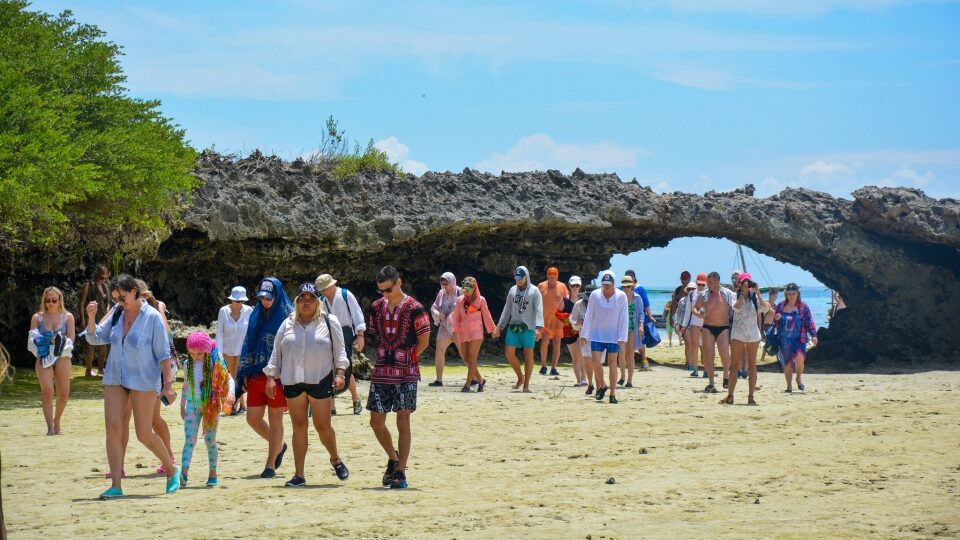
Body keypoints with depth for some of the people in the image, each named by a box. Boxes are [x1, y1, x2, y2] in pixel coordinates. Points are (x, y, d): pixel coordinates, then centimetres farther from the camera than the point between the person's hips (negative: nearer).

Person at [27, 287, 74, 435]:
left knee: (63, 393, 0)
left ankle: (57, 421, 24)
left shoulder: (67, 317, 7)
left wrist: (59, 341, -15)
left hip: (62, 357, 1)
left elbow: (71, 339, 2)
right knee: (47, 392, -16)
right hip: (43, 357, -1)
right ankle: (50, 426, -15)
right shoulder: (37, 317, 7)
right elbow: (32, 340, 3)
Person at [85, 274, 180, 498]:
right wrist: (91, 317, -8)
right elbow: (95, 338, 10)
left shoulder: (152, 317, -10)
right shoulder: (117, 314, 4)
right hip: (115, 379, 5)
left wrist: (168, 384, -13)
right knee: (113, 429, -6)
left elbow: (163, 353, -10)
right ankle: (116, 486, -3)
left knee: (144, 434, 0)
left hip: (144, 381, -5)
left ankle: (172, 470, 25)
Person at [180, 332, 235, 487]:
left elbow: (229, 378, -10)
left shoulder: (215, 363, -7)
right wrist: (182, 406, 22)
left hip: (211, 406, -2)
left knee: (210, 440, 3)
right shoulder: (188, 364, 4)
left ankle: (213, 473, 16)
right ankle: (184, 473, -21)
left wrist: (231, 393, -29)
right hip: (192, 405, 2)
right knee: (189, 439, -10)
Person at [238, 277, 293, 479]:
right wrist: (244, 373, 9)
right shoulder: (256, 315, 13)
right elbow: (248, 345, 15)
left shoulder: (287, 316, -4)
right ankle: (279, 446, 30)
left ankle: (270, 465, 8)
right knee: (253, 418, 5)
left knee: (275, 420, 0)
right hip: (256, 376, 6)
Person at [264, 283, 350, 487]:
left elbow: (339, 351, 4)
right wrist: (271, 377, 6)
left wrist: (339, 373, -8)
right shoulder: (288, 324, 13)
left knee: (323, 426, -3)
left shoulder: (329, 322, 6)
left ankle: (335, 459, 25)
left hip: (320, 381, -2)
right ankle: (299, 475, 4)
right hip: (293, 382, 3)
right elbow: (276, 353, 13)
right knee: (299, 426, 3)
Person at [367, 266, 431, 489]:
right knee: (376, 422, 5)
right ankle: (393, 459, 28)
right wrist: (385, 358, 11)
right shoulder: (377, 307, 8)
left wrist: (407, 358, 0)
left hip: (406, 373, -5)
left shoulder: (414, 308, -8)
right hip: (381, 372, 5)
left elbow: (423, 341, -3)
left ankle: (400, 472, -1)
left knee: (403, 421, -6)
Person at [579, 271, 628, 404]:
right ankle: (602, 386, 19)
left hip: (613, 336, -1)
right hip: (597, 335, 1)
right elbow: (589, 316, 2)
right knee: (595, 361, -7)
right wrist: (584, 334, 0)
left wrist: (622, 337, -9)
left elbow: (624, 318, -4)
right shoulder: (594, 295, -2)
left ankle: (612, 394, 7)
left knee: (612, 363, 1)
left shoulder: (621, 296, -6)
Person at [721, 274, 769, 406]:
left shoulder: (755, 297, 5)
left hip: (753, 334, 1)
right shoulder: (735, 296, 0)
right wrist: (743, 293, -19)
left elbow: (765, 308, -12)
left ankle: (751, 397, 5)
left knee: (752, 365, 3)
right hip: (737, 334, -1)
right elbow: (737, 307, -19)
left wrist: (757, 292, -15)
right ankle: (730, 396, 2)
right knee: (734, 365, -1)